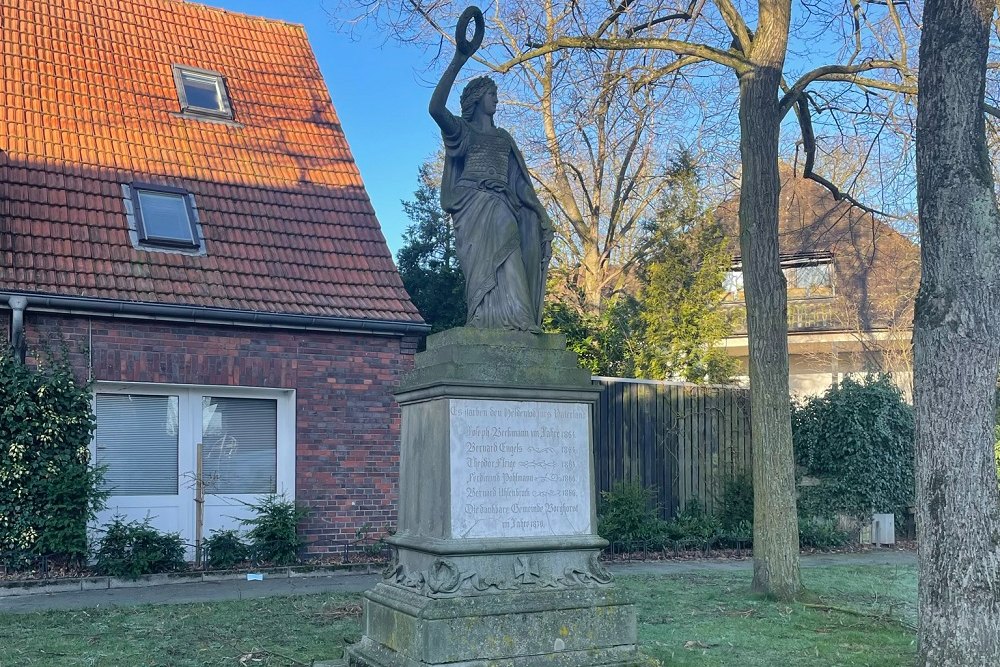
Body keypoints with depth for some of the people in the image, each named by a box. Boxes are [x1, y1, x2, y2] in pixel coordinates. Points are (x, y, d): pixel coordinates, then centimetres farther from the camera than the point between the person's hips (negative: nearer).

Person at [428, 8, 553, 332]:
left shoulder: (503, 138, 28)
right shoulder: (462, 130, 12)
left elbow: (518, 179, 23)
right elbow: (435, 108, -8)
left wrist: (538, 215, 13)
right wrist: (458, 60, -13)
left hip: (501, 208, 4)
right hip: (474, 205, -4)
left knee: (508, 267, -11)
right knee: (483, 265, -18)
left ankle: (514, 324, -21)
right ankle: (487, 322, -26)